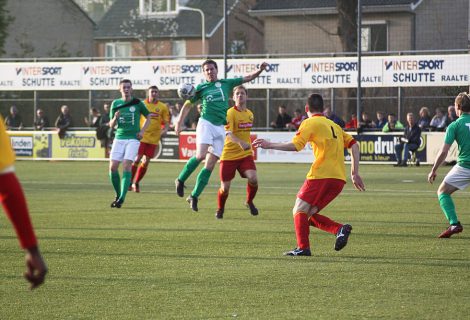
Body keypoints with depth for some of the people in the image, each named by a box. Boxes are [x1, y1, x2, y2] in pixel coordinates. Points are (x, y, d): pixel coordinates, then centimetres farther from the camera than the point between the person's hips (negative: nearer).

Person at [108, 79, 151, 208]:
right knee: (113, 167, -5)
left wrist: (142, 131, 3)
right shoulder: (116, 104, 9)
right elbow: (111, 125, 11)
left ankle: (122, 198, -20)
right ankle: (118, 195, 13)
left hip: (133, 138, -3)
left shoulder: (137, 103, 2)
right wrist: (115, 118, -11)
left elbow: (148, 117, 16)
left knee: (127, 166, -16)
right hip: (119, 138, 3)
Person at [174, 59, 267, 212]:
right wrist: (179, 123, 6)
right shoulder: (201, 88, 7)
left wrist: (259, 70, 0)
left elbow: (247, 78, 16)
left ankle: (194, 196, 6)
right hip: (206, 123, -3)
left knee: (210, 165, 0)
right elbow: (187, 104, 14)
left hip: (220, 127, 3)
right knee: (201, 155, -24)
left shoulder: (226, 83, 13)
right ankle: (180, 180, -4)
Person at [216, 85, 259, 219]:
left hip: (245, 154, 4)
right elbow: (228, 134, -27)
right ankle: (220, 209, 30)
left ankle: (249, 202, 9)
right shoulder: (231, 113, -13)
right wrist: (240, 142, -43)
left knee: (253, 179, -20)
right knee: (225, 188, 0)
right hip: (229, 155, -4)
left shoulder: (249, 114, 8)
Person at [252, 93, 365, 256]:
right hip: (339, 179, 7)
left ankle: (303, 247, -15)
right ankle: (340, 229, -8)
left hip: (320, 175, -7)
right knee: (309, 214, 12)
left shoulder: (310, 123, 2)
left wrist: (270, 145, -4)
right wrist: (355, 173, 18)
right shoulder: (334, 125, 24)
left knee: (299, 210, -1)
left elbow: (295, 145, -11)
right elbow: (353, 144, 19)